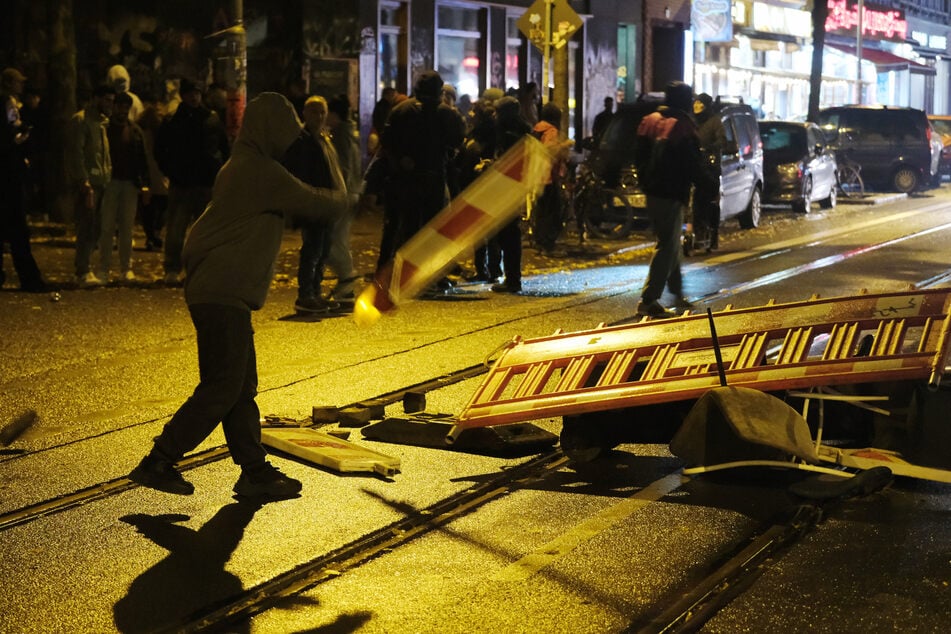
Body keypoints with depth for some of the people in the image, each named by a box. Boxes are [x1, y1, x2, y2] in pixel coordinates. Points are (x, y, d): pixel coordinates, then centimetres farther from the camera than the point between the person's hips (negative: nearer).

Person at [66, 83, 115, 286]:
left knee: (94, 230, 8)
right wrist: (84, 184, -18)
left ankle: (84, 270, 15)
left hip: (100, 183, 8)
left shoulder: (102, 121, 20)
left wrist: (108, 177, 12)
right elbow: (76, 154, -13)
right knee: (87, 228, -9)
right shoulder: (81, 120, -7)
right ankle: (83, 272, -7)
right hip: (88, 183, -8)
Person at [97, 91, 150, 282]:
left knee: (127, 227, 5)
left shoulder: (135, 130, 12)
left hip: (130, 183, 3)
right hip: (109, 182, -3)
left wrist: (144, 184, 3)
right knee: (107, 227, -2)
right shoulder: (104, 128, 2)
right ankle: (104, 268, 3)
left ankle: (126, 268, 10)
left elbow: (142, 159, 12)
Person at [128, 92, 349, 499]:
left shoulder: (242, 167, 17)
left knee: (241, 388, 11)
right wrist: (339, 199, 13)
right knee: (221, 389, -7)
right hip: (224, 295, -10)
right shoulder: (263, 172, -13)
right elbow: (315, 205, -7)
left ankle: (255, 472, 15)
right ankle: (157, 464, -4)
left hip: (218, 291, 10)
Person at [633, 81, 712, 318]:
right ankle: (648, 301, -9)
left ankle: (678, 294, 28)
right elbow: (693, 165, -14)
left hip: (652, 190, 9)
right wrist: (708, 185, -1)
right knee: (668, 246, -5)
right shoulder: (683, 127, -15)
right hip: (671, 194, -9)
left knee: (671, 244, 20)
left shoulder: (649, 121, 9)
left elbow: (639, 156, 13)